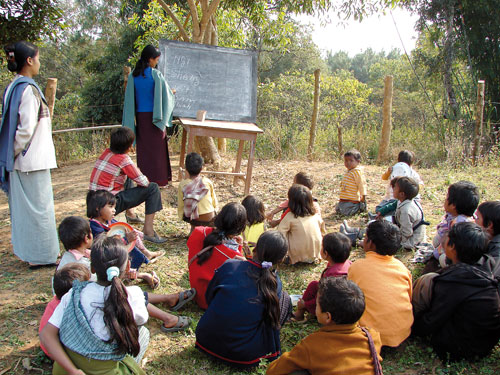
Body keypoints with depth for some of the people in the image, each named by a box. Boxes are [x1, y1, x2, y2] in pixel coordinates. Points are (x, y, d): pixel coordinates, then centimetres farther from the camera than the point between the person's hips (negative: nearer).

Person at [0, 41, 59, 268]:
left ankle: (26, 250, 29)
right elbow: (26, 128, -21)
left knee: (23, 205, 16)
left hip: (19, 162, 9)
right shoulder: (29, 89, -16)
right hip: (33, 160, -9)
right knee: (39, 206, 1)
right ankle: (40, 255, 11)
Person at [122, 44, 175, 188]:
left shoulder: (133, 76, 0)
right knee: (157, 147, 6)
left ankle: (145, 179, 16)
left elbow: (129, 99, 1)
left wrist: (129, 123, 6)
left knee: (143, 148, 12)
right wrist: (172, 94, 19)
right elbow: (167, 94, -5)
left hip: (140, 117, 4)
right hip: (154, 117, -4)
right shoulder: (156, 75, -12)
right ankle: (158, 178, 11)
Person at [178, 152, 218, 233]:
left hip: (192, 219, 1)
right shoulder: (208, 182, -8)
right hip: (209, 219, -1)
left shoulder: (182, 185, -9)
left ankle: (193, 229, 26)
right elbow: (214, 202, 3)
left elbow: (180, 206, -2)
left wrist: (181, 217, 16)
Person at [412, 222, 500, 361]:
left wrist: (415, 327, 3)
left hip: (459, 349, -8)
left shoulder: (452, 282, -27)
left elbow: (430, 324, -18)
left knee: (428, 281, -11)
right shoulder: (486, 268, -7)